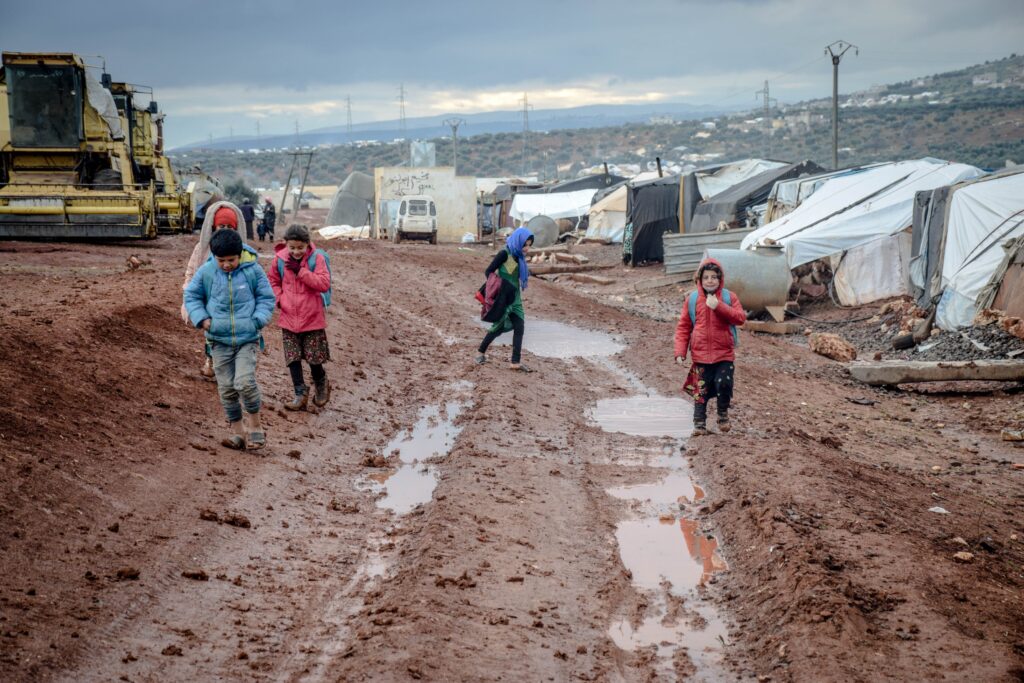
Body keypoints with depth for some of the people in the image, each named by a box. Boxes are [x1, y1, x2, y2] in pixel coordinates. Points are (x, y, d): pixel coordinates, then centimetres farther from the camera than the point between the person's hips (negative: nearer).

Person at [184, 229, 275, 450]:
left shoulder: (253, 271, -6)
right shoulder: (206, 272, -3)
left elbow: (266, 298, 5)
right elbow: (191, 295, 10)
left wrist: (258, 320, -10)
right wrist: (201, 319, -5)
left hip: (248, 339, -2)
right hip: (219, 340, 2)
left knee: (245, 382, -17)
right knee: (226, 387, 6)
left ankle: (254, 423, 6)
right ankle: (237, 429, 20)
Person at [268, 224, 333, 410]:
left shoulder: (316, 258, -10)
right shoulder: (280, 259, -2)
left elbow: (324, 284, -19)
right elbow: (274, 282, 14)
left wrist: (300, 270, -23)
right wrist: (279, 299, -3)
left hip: (312, 318, -3)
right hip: (289, 318, 3)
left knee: (314, 357, 4)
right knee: (293, 358, 4)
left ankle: (321, 384, 31)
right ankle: (300, 394, 14)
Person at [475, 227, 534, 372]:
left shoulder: (518, 256, 7)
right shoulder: (504, 254, -15)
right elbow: (488, 271, -13)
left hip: (515, 298, 7)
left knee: (519, 328, -2)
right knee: (500, 327, 4)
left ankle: (515, 362, -2)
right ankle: (481, 352, 24)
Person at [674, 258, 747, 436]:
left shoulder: (729, 297, 2)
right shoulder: (692, 299, 4)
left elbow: (741, 318, -12)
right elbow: (683, 327, 5)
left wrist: (719, 306, -22)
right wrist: (680, 351, -4)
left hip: (724, 354, -1)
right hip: (700, 354, 1)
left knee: (724, 384, -13)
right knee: (701, 390, 3)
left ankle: (723, 414, 13)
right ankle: (699, 424, 12)